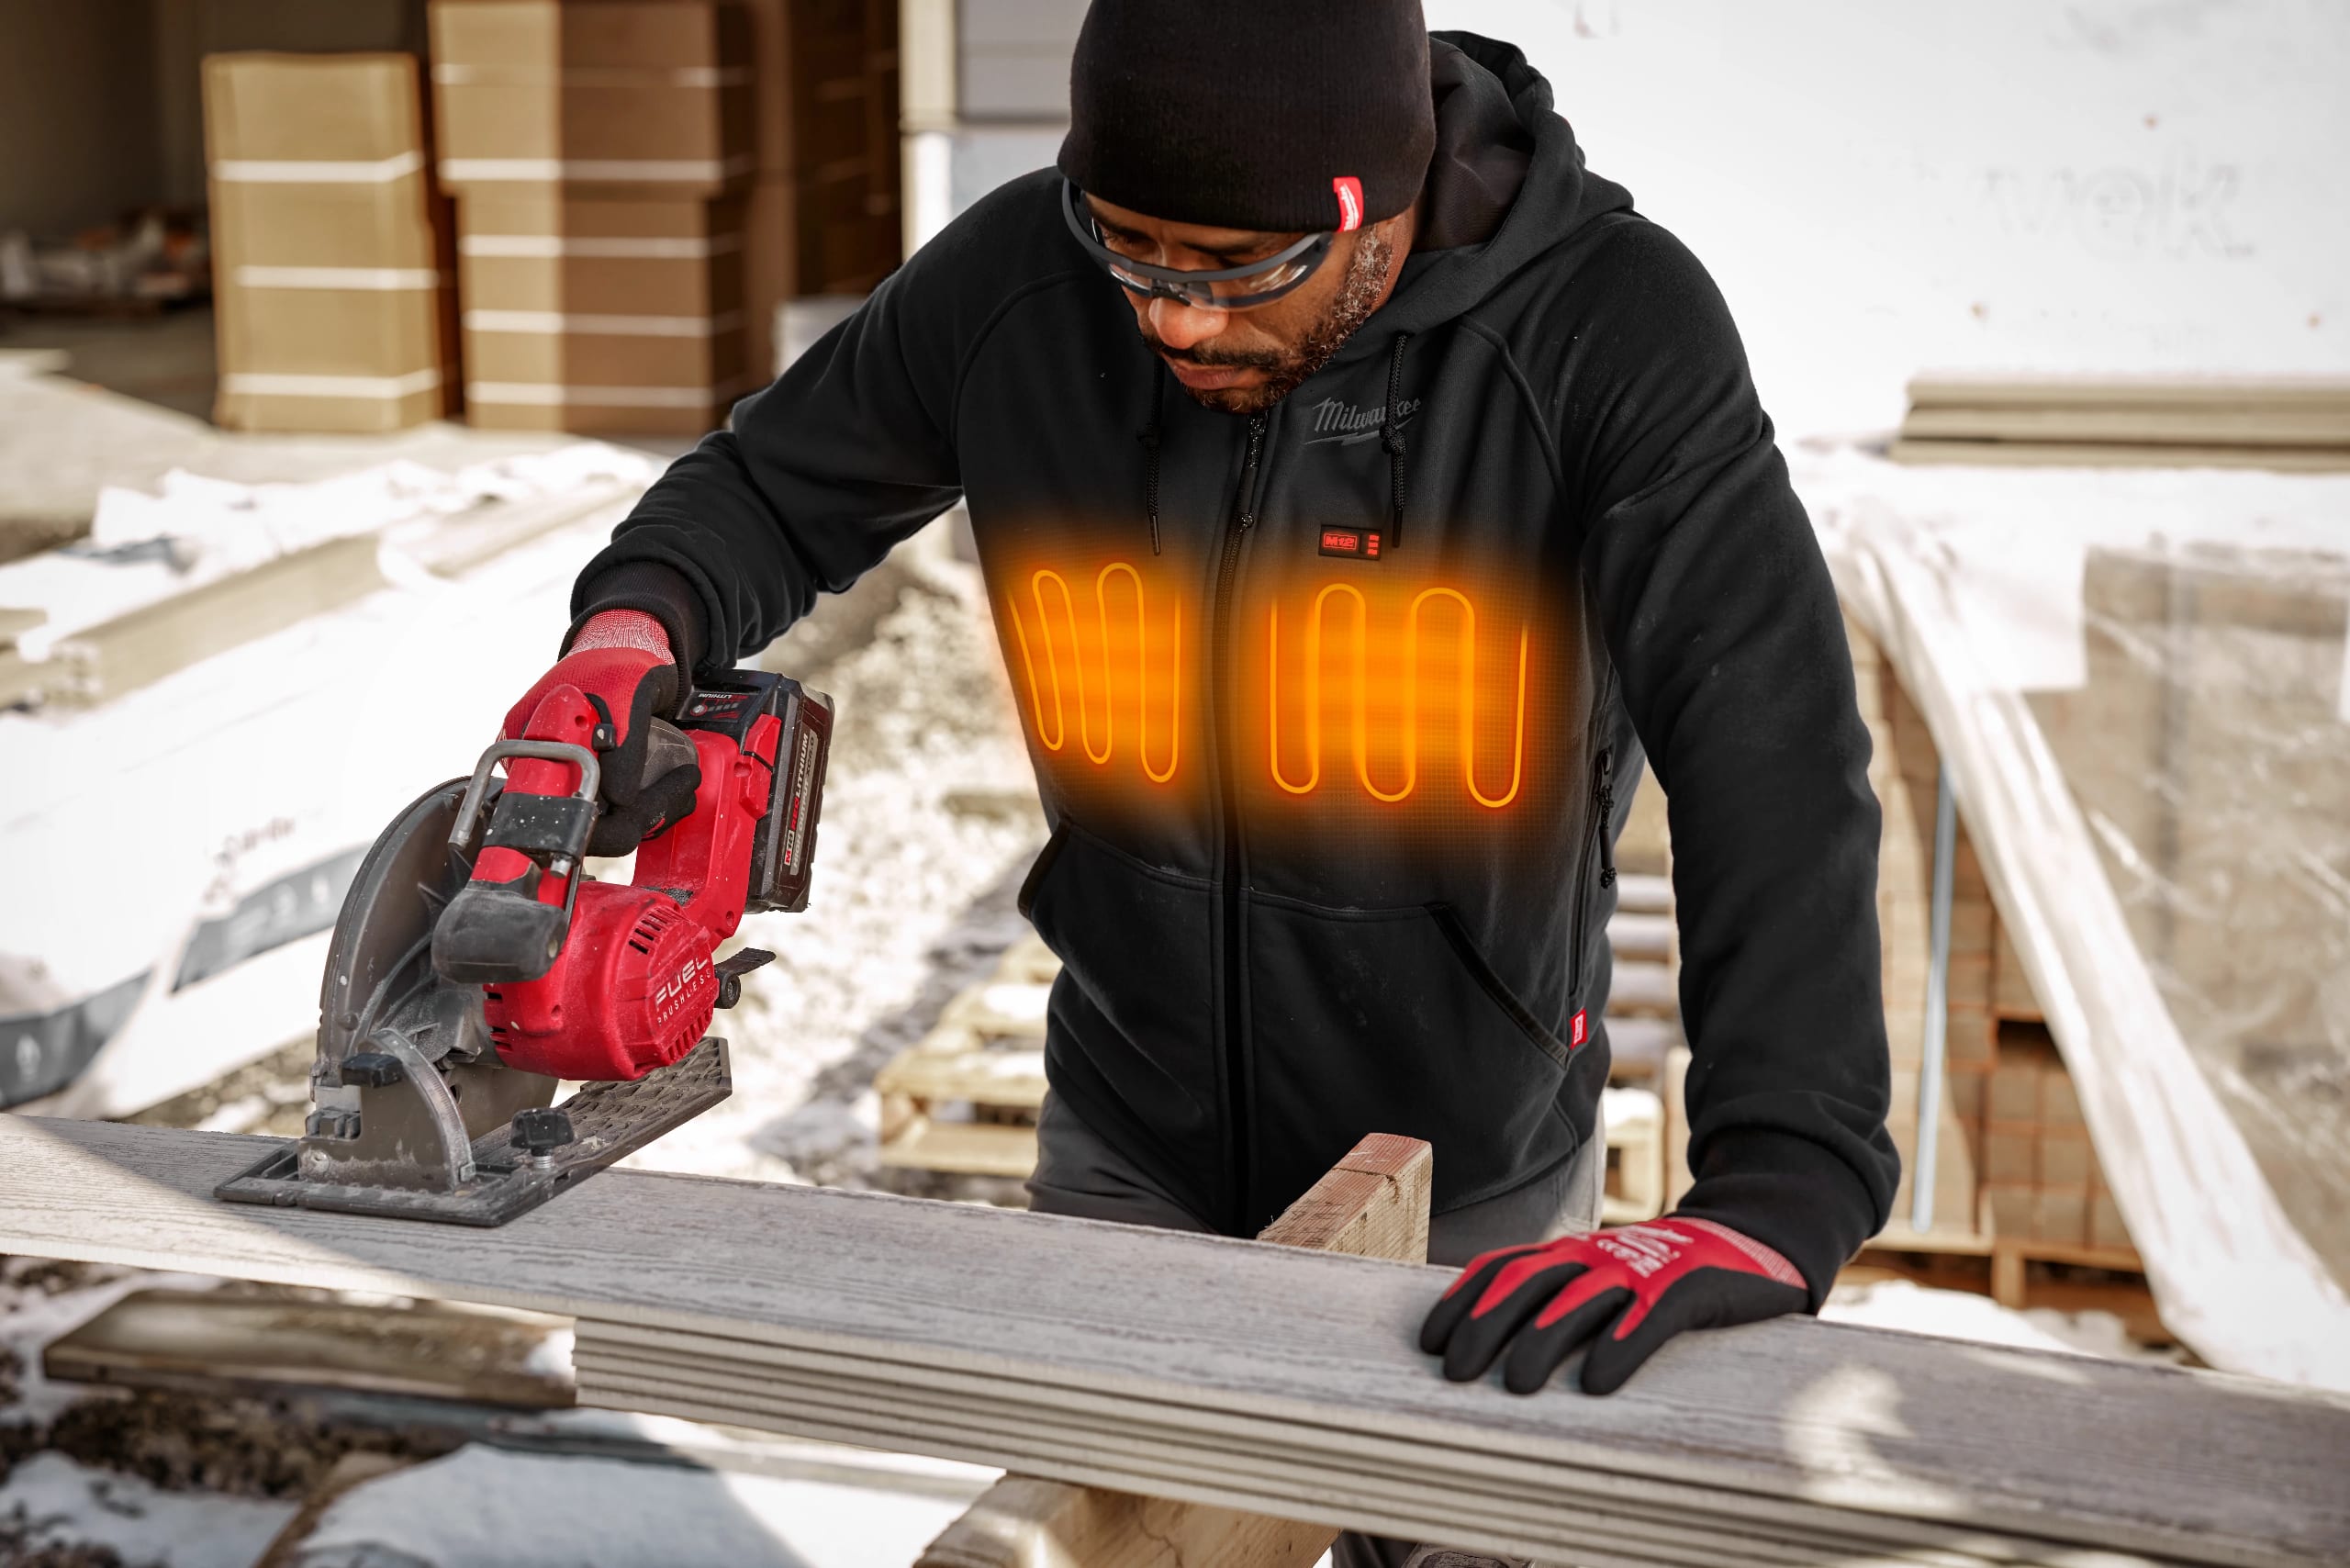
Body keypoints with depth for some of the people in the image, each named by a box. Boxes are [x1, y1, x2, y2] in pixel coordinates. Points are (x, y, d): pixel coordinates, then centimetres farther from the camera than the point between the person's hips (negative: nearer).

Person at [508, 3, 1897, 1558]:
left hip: (1475, 1196, -2)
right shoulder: (1017, 282, -15)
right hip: (1132, 1155, 3)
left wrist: (1778, 1195, -44)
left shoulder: (1614, 333, -25)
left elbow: (1775, 771, -32)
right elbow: (778, 482, 1)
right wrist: (637, 623, -22)